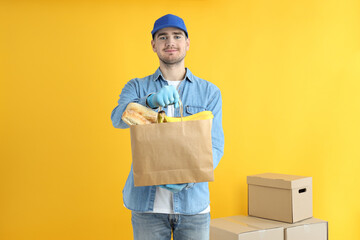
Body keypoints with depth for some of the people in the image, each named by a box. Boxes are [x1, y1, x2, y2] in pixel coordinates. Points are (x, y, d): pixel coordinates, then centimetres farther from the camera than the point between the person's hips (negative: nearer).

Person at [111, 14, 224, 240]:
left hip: (193, 202, 0)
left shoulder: (209, 92, 5)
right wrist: (152, 100, -33)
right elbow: (119, 118, -14)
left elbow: (215, 146, -2)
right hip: (147, 203, 0)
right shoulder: (137, 87, 6)